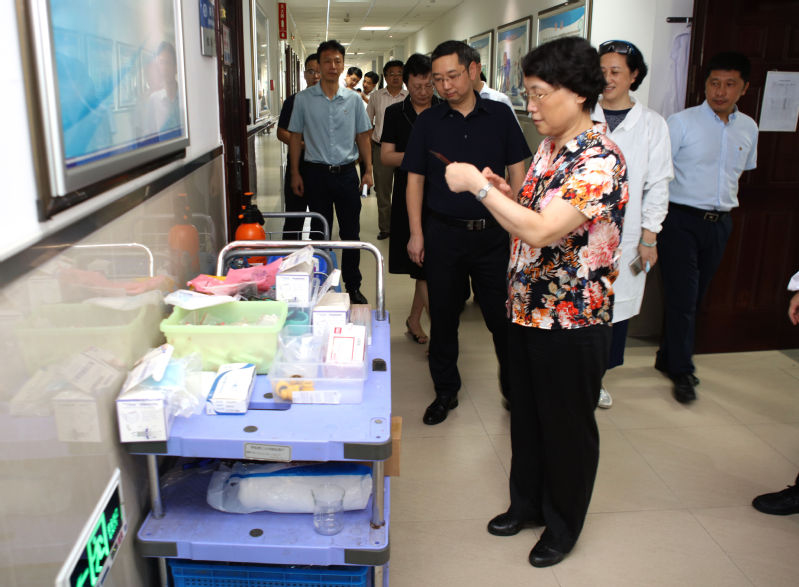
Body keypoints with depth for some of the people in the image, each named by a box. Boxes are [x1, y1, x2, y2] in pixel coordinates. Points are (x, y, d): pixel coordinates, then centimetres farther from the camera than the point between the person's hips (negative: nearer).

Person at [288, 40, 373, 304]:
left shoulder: (353, 99, 4)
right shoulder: (304, 99, 1)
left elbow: (362, 136, 10)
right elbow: (295, 137, 4)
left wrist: (368, 169, 3)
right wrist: (295, 173, 0)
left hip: (346, 172, 1)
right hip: (316, 173, -1)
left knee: (351, 233, 6)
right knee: (319, 232, 8)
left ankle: (353, 286, 18)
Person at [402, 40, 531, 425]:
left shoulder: (500, 116, 3)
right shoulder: (428, 122, 4)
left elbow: (517, 171, 5)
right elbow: (415, 180, 5)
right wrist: (416, 234, -2)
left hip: (493, 233, -1)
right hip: (443, 233, 1)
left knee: (501, 315, 5)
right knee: (443, 316, 9)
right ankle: (445, 391, 25)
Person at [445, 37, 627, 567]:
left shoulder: (600, 160, -22)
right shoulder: (549, 146, 6)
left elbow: (541, 230, -33)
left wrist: (477, 185, -27)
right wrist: (505, 191, -1)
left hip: (574, 322, -8)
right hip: (528, 309, 8)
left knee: (568, 426, 11)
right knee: (526, 415, 21)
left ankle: (563, 526, 33)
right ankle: (528, 503, 42)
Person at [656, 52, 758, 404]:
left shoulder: (748, 128, 9)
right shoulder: (681, 123, -7)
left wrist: (725, 199, 14)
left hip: (720, 222, 5)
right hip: (681, 219, -5)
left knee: (694, 296, 12)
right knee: (682, 297, -4)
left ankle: (668, 358, 27)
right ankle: (682, 372, 8)